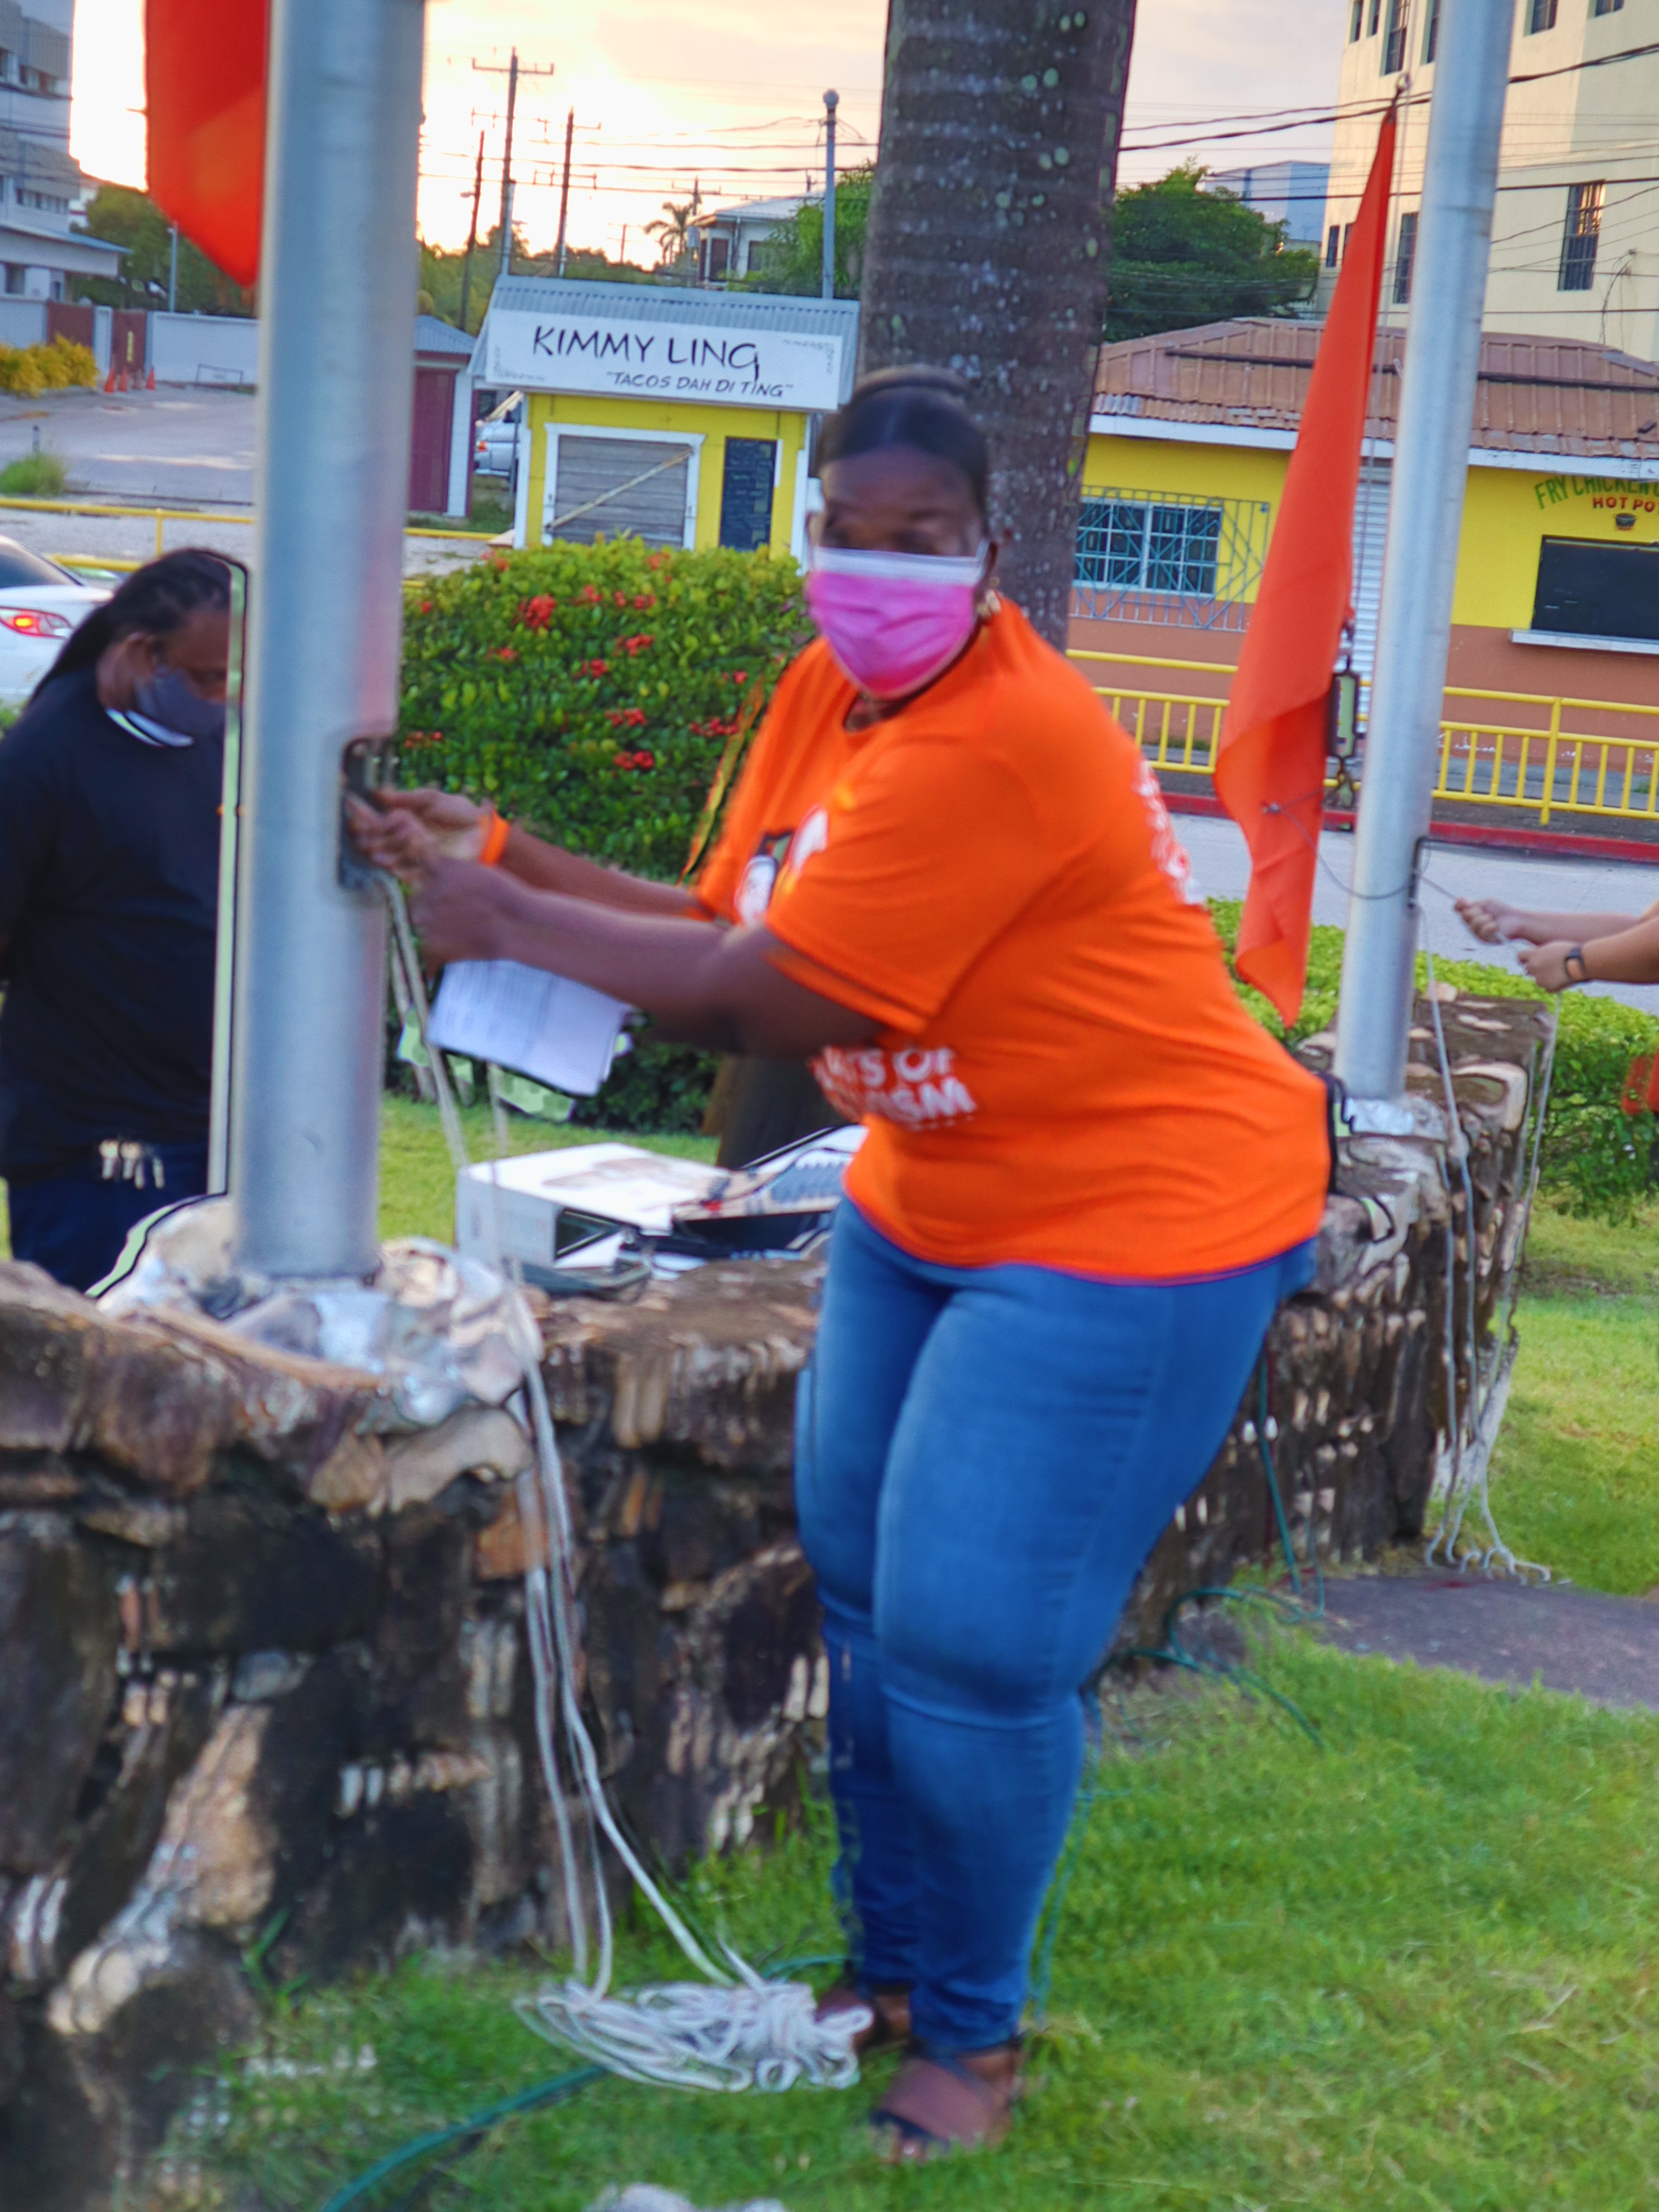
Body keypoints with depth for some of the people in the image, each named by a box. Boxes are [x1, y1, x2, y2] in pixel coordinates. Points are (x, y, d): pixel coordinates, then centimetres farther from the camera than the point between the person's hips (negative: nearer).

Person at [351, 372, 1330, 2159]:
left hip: (1129, 1223, -9)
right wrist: (532, 882, -2)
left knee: (968, 1633, -8)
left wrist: (509, 923, -15)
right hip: (932, 1199, 9)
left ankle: (973, 2029, 14)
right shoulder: (865, 692, 4)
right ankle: (891, 1962, 30)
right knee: (861, 1589, 11)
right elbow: (771, 932, 8)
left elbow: (774, 1006, -24)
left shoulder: (996, 744, -27)